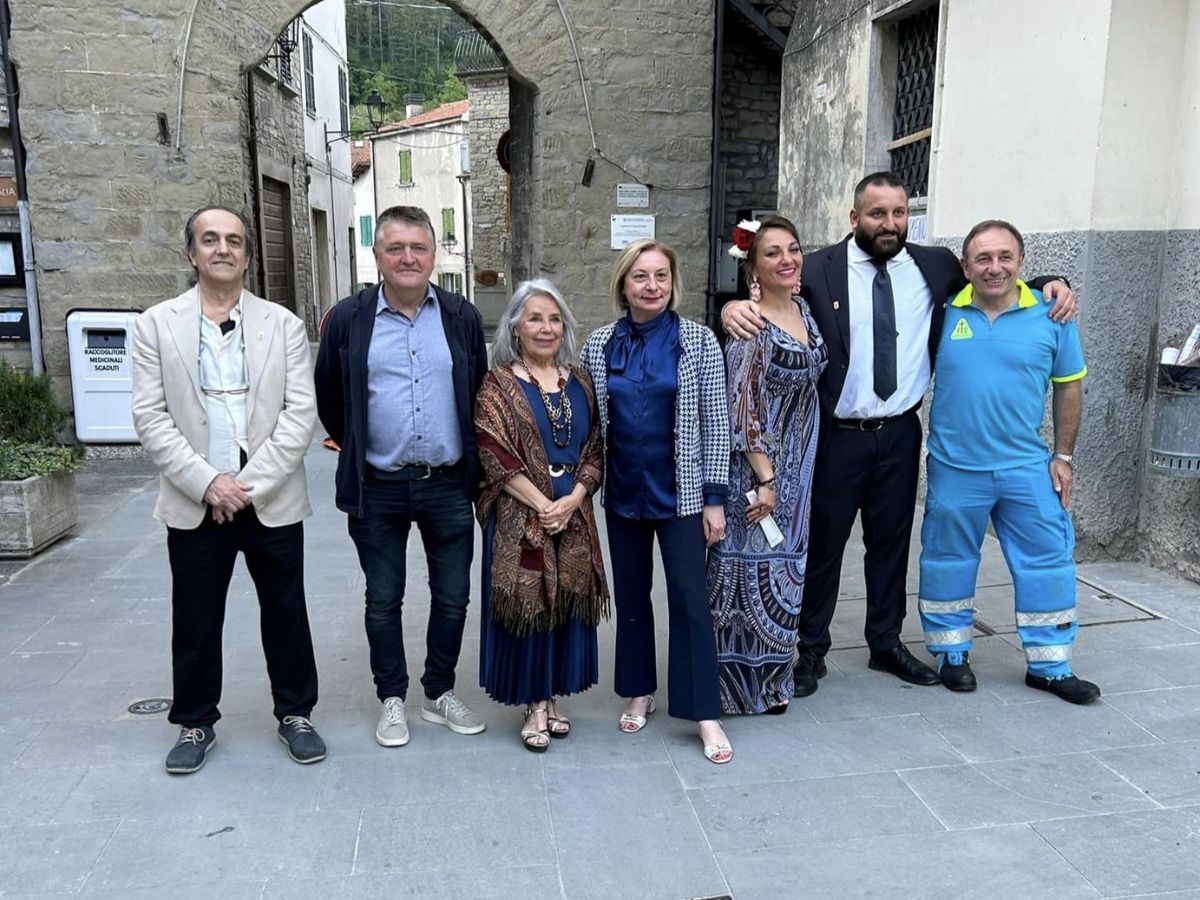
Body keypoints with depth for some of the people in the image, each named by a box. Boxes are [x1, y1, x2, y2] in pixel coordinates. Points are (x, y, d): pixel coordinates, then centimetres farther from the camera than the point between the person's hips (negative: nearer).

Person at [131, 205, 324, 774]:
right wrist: (207, 482, -13)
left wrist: (250, 483, -12)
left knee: (285, 614, 10)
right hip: (194, 503, 0)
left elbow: (300, 413, -4)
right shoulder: (156, 324, 2)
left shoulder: (283, 324, 2)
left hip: (272, 501, 0)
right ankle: (195, 723, 29)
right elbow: (151, 418, -3)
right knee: (194, 620, 10)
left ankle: (295, 714, 28)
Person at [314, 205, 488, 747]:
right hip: (378, 489, -1)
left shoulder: (461, 316, 1)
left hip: (448, 485, 1)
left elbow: (480, 393, 10)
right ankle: (392, 700, 27)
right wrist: (358, 451, 11)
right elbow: (327, 398, 8)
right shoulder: (348, 319, -3)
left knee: (452, 597, 10)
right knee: (383, 601, 10)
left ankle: (440, 694, 29)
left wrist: (469, 460, 11)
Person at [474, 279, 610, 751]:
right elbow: (495, 457, -11)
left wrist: (573, 499, -9)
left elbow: (595, 450, 7)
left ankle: (553, 698, 25)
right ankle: (534, 705, 16)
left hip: (574, 517, 4)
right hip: (520, 518, -4)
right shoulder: (498, 385, -4)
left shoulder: (579, 383, 9)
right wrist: (542, 504, -15)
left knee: (567, 604, 9)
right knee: (527, 604, 0)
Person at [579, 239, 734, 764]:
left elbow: (715, 422, -5)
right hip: (623, 493, 3)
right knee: (631, 595, 14)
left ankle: (706, 714, 8)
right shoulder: (599, 345, 0)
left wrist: (715, 497, -7)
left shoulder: (698, 341, -6)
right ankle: (640, 693, 31)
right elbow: (587, 422, 7)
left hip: (680, 494, -3)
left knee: (690, 597, -2)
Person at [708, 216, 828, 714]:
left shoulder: (804, 311, 7)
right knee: (752, 567, 2)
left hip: (797, 468, 8)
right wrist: (766, 479, -18)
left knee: (783, 568, 15)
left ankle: (769, 678, 30)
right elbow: (742, 409, -19)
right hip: (757, 467, -8)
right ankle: (740, 681, 19)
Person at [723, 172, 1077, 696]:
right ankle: (810, 651, 24)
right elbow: (767, 301, -12)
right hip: (837, 435, -3)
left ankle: (886, 644, 35)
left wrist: (1050, 285, -1)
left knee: (891, 542, 16)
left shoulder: (936, 266, 3)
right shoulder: (819, 270, -8)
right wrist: (735, 309, -35)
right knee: (823, 543, 7)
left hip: (900, 434, 4)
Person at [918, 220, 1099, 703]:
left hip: (1028, 468, 1)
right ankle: (951, 653, 29)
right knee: (949, 562, 10)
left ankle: (1048, 665, 23)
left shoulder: (1051, 315, -2)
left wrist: (1063, 456, 5)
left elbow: (1068, 387, 6)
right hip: (955, 468, -1)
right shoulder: (943, 312, -4)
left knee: (1048, 562, 7)